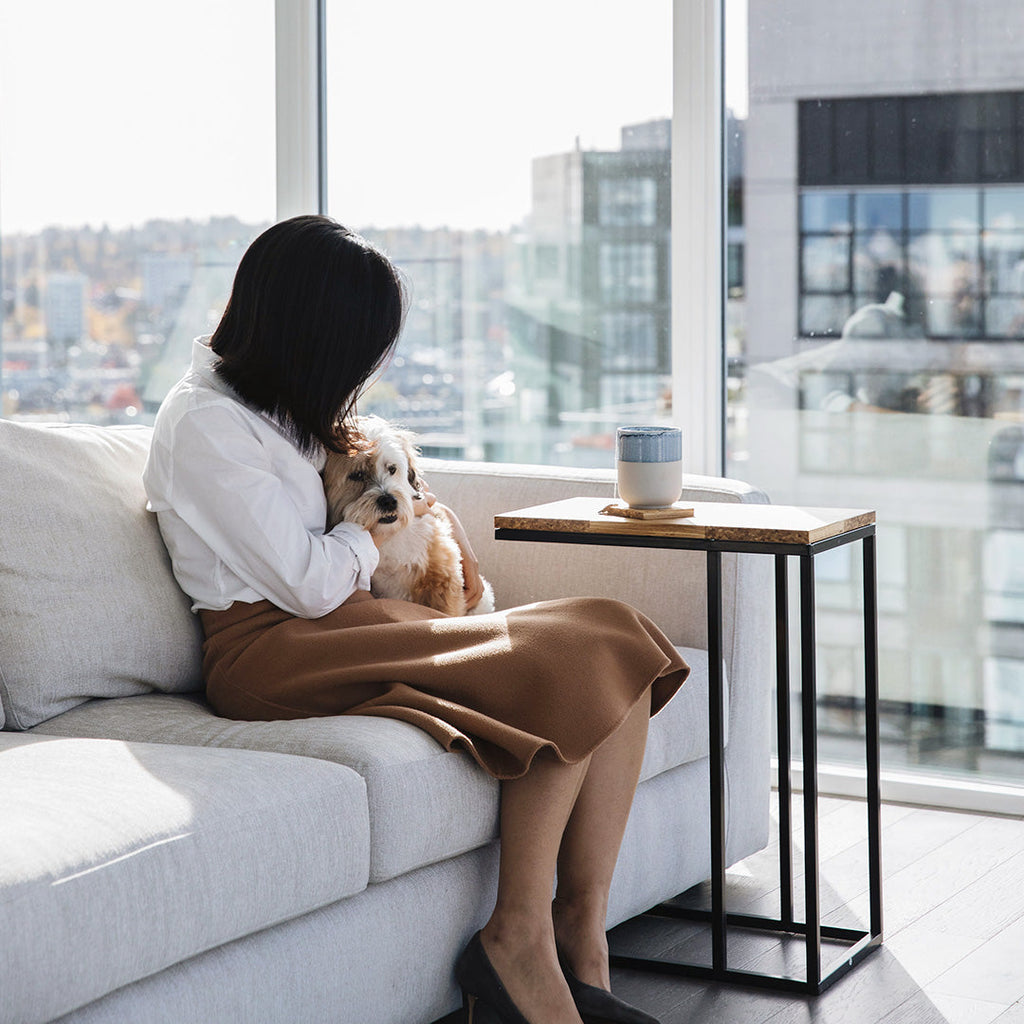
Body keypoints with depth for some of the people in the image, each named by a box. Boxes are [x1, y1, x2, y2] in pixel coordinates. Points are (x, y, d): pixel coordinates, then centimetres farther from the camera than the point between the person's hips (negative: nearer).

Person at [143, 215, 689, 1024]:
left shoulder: (278, 409, 21)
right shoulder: (203, 425, -9)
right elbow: (312, 583, -14)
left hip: (355, 621, 9)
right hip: (276, 654, -9)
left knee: (615, 642, -14)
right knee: (570, 661, -25)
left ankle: (584, 932, -19)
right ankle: (518, 940, -18)